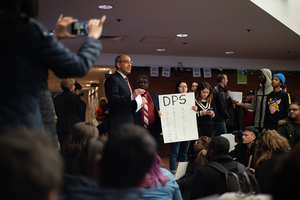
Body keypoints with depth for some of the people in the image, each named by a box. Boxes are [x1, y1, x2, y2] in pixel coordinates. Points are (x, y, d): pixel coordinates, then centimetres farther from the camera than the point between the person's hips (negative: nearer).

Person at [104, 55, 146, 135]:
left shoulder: (126, 80, 23)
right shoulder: (112, 79, -7)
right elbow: (113, 100, -20)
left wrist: (139, 101, 6)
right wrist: (131, 97, -30)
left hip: (129, 123, 9)